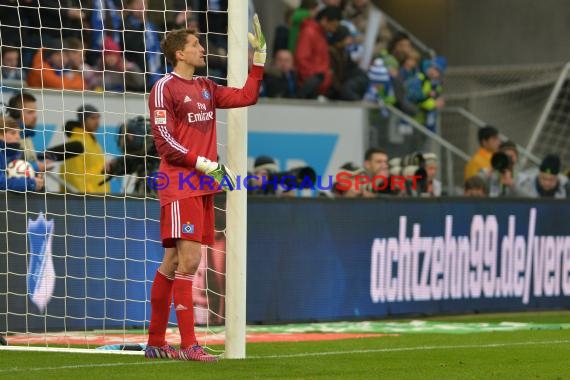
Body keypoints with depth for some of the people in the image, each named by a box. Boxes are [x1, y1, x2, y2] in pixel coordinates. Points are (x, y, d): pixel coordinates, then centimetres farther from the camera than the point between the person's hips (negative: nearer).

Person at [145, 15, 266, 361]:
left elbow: (247, 97, 18)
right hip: (180, 186, -8)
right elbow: (164, 141, -11)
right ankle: (188, 345, -13)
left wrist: (260, 55, 14)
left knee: (174, 262, 10)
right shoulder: (165, 88, -6)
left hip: (203, 185, 8)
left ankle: (155, 342, 15)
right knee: (188, 260, -13)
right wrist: (204, 164, -16)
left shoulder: (206, 88, 16)